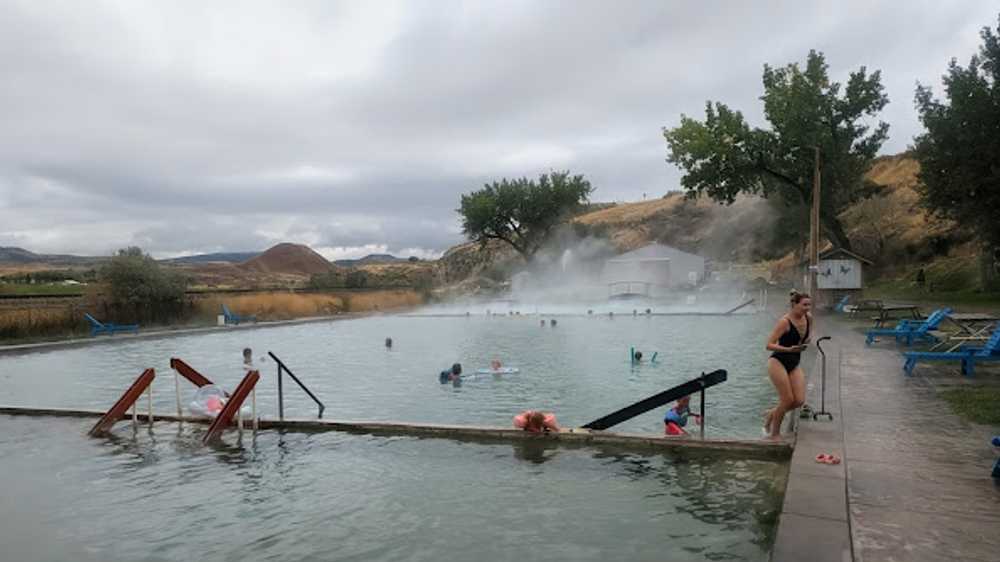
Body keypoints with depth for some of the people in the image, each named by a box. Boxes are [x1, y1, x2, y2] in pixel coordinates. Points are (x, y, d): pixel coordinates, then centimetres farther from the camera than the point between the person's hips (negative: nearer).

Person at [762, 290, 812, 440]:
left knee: (799, 400, -3)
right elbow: (769, 345, -21)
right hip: (778, 362, -7)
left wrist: (804, 343, 3)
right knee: (787, 400, -7)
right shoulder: (785, 322, -19)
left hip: (794, 364, 7)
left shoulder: (809, 318, 2)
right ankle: (774, 434, 12)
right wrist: (789, 349, -33)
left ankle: (771, 414, 23)